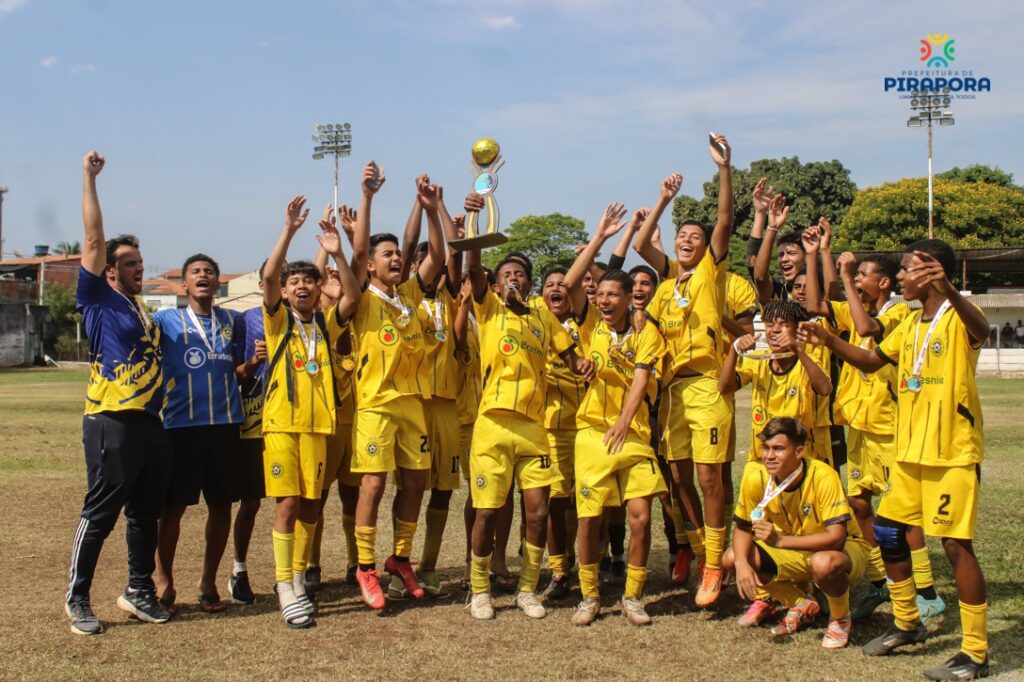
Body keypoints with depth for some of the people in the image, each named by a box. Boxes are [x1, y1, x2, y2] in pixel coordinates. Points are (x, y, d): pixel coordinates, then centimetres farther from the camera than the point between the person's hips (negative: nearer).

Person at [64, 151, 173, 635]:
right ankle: (77, 599, 9)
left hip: (150, 424, 7)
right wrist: (89, 178, -5)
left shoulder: (144, 310, 19)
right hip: (112, 424, -7)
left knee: (146, 513, 13)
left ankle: (139, 591, 25)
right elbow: (93, 238, -8)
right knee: (100, 514, -2)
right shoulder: (99, 300, -2)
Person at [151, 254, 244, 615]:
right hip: (181, 425, -3)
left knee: (221, 505, 7)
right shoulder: (167, 321, 5)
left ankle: (209, 582, 21)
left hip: (225, 424, 3)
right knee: (173, 506, 1)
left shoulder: (231, 321, 12)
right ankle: (164, 582, 17)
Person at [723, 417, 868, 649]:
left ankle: (840, 619, -5)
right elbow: (743, 528, -6)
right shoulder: (756, 475, -17)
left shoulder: (823, 476, -30)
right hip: (795, 552, 5)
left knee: (823, 563, -40)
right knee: (732, 557, -14)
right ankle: (803, 605, 7)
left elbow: (836, 537, -34)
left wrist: (780, 540, -39)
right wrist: (742, 564, -26)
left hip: (844, 548, -5)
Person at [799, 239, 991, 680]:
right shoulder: (909, 323, 12)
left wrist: (946, 290, -56)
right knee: (887, 531, 12)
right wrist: (828, 340, 3)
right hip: (910, 449, 8)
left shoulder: (959, 317, -12)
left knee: (957, 544, -7)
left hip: (954, 452, -8)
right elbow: (871, 361, 20)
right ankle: (907, 623, 30)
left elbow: (981, 329, -36)